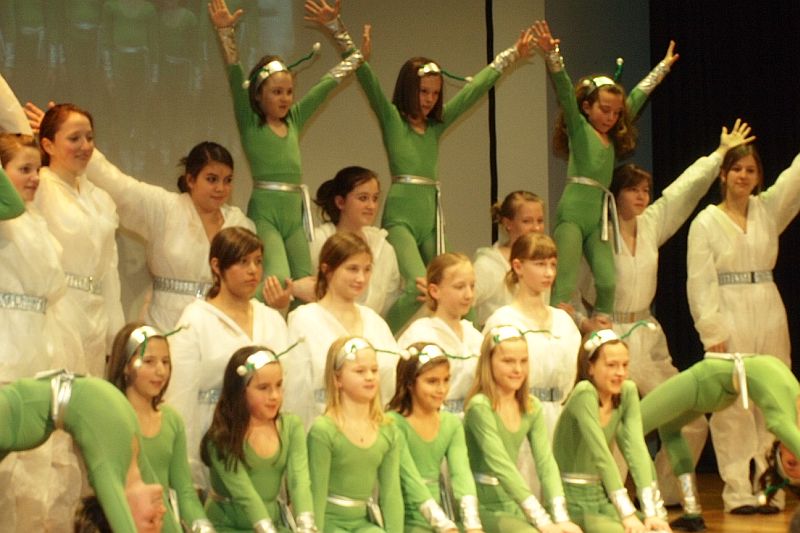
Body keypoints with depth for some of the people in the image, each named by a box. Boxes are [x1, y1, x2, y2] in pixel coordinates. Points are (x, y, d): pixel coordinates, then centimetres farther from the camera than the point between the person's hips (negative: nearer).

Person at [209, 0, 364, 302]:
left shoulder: (294, 120, 14)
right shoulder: (250, 123, 1)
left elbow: (328, 83, 21)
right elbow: (235, 77, -10)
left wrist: (356, 57, 26)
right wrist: (226, 33, -21)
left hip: (295, 214, 6)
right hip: (264, 212, -6)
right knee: (278, 280, -26)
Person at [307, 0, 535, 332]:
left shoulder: (437, 124, 15)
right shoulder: (391, 118, 3)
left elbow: (475, 90, 21)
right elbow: (366, 79, -7)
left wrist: (510, 56, 26)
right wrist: (337, 30, -17)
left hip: (431, 212, 6)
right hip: (400, 214, -6)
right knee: (418, 286, -22)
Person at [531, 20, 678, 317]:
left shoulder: (613, 137, 18)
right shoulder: (579, 128, 3)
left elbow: (637, 98, 29)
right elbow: (564, 91, -11)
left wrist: (663, 67, 40)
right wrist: (552, 56, -24)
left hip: (599, 215, 6)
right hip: (573, 209, -6)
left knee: (608, 282, -2)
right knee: (565, 286, -12)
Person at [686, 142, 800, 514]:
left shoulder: (768, 210, 11)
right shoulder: (706, 223, 0)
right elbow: (699, 282, -4)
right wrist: (711, 332, -12)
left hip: (769, 315, 4)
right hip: (730, 319, -4)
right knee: (732, 407, -6)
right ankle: (738, 491, -2)